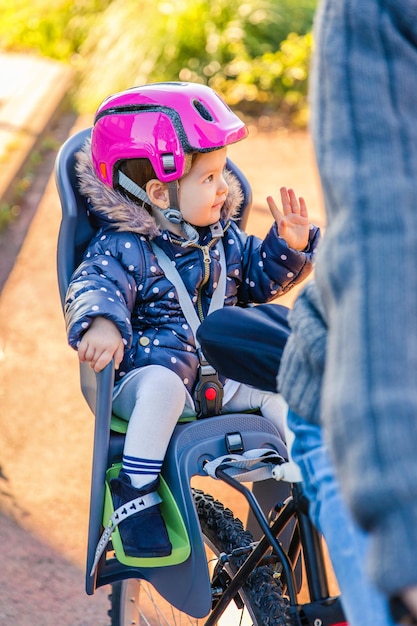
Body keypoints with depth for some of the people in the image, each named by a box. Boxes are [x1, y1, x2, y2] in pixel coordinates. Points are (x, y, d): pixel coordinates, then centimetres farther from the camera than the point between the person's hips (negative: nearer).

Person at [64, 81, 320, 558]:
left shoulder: (222, 236, 9)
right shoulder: (122, 248, -12)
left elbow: (258, 279, 21)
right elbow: (92, 287, -27)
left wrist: (290, 246, 2)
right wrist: (100, 322, -50)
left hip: (220, 374, 6)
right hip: (142, 377, -6)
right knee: (164, 383, -38)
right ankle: (136, 493, -29)